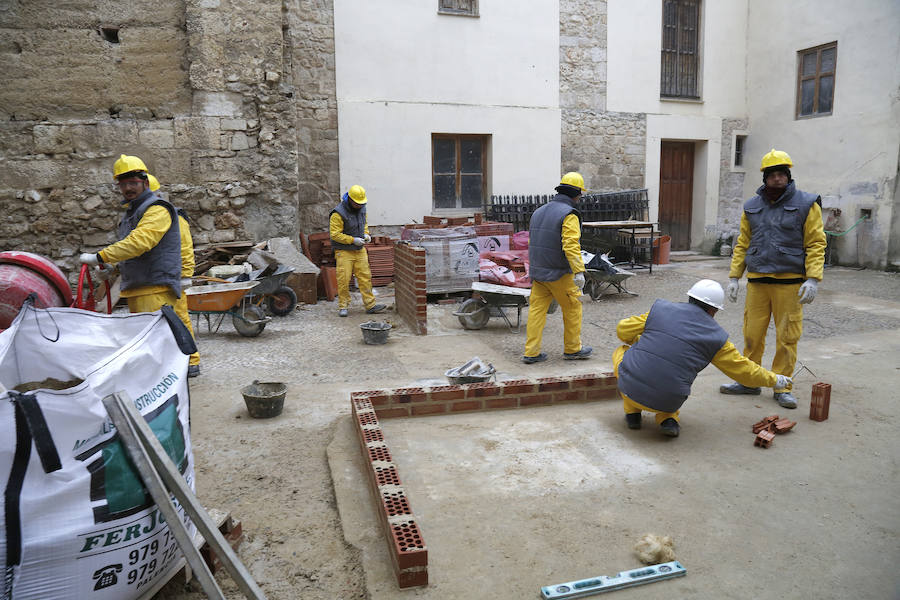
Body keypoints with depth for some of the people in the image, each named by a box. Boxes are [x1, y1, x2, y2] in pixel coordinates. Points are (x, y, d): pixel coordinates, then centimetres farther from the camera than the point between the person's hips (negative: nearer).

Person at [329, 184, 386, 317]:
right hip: (344, 251, -6)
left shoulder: (361, 208, 4)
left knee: (365, 277, 5)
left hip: (360, 250, 6)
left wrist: (366, 234, 1)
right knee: (343, 280, -4)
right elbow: (335, 234, -19)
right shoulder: (338, 214, -18)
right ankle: (343, 306, 9)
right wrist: (353, 240, -22)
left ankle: (370, 305, 9)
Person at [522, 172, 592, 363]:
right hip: (559, 274, -7)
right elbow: (571, 246, -23)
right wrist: (579, 271, -25)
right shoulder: (569, 215, -13)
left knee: (537, 309, 8)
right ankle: (572, 349, 21)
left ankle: (531, 352, 7)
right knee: (573, 308, 10)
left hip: (538, 273, 7)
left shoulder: (539, 212, 12)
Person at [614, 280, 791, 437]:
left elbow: (623, 330, 8)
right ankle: (668, 419, 11)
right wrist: (773, 380, 34)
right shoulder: (716, 337, 5)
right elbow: (743, 368, 16)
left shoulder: (661, 308, 4)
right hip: (667, 402, 2)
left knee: (622, 351, 29)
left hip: (631, 388, -1)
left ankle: (632, 413, 21)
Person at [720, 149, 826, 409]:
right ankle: (749, 381, 20)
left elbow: (816, 244, -3)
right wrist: (734, 277, 7)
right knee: (752, 333, 7)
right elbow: (742, 244, 14)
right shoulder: (752, 207, 10)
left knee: (787, 336, 2)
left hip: (789, 283, -3)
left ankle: (782, 387, 14)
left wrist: (813, 279, -12)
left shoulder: (806, 204, 0)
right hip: (757, 280, 3)